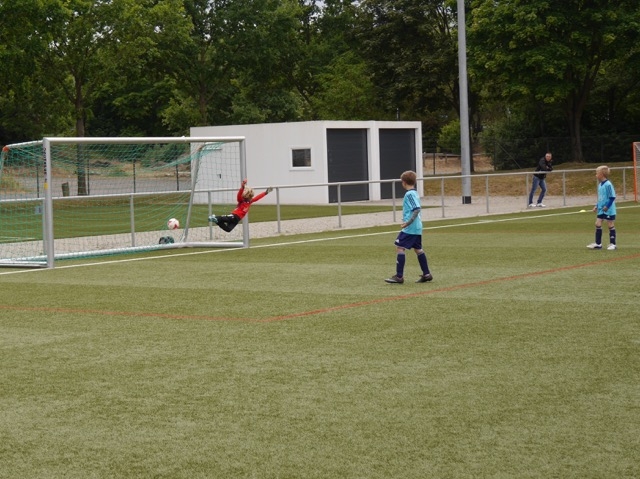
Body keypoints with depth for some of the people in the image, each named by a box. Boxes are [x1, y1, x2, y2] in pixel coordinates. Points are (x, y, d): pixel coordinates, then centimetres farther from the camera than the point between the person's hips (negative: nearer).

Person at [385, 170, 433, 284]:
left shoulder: (409, 194, -14)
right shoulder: (414, 193, 14)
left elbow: (417, 209, -24)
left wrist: (409, 222, -26)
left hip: (410, 228, -10)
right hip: (417, 228, 10)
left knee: (399, 248, -8)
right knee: (418, 249, 14)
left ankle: (399, 276, -10)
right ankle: (426, 274, 17)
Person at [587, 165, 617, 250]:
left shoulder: (608, 184, -17)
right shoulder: (600, 185, 9)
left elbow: (612, 197, -17)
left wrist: (607, 206, -20)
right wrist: (597, 206, 14)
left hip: (609, 210, -8)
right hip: (601, 210, 8)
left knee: (610, 225, 1)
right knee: (598, 224, 5)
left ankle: (612, 244, 9)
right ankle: (598, 244, 11)